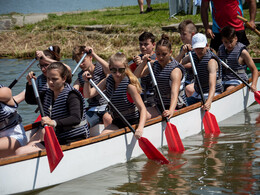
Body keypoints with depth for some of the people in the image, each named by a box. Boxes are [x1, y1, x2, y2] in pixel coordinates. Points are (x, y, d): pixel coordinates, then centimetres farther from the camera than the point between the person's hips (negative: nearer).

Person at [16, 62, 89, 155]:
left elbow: (76, 119, -31)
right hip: (58, 139, 10)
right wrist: (30, 84, 11)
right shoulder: (48, 94, 11)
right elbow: (30, 100, 29)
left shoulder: (71, 96, -15)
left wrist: (55, 123, -44)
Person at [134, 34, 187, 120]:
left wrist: (171, 110, -49)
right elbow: (136, 75, 11)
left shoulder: (175, 70, -17)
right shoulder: (154, 65, 7)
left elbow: (174, 93, -31)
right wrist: (144, 62, -7)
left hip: (176, 107, -6)